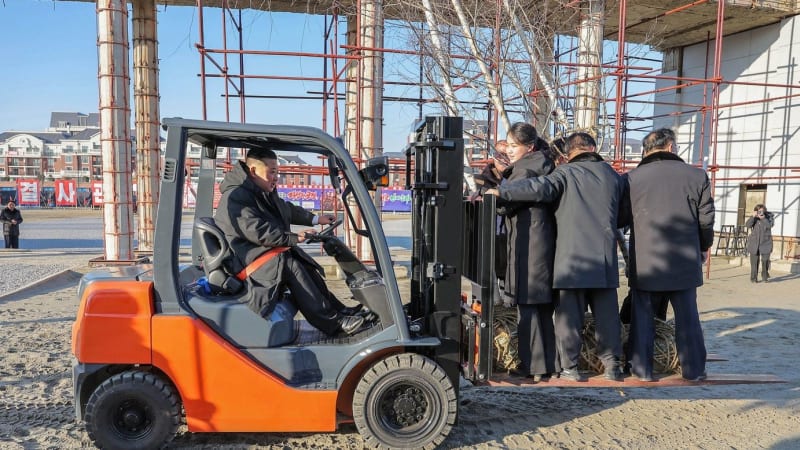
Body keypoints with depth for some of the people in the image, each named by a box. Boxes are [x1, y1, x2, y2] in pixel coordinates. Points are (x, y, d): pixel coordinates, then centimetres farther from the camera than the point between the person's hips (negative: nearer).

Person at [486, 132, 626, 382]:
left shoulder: (566, 173, -3)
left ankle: (570, 366, 9)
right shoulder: (612, 175, 11)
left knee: (569, 314, 3)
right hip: (605, 258, 4)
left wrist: (501, 191, -17)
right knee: (606, 313, 12)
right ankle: (612, 364, 19)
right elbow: (623, 217, 20)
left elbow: (539, 188, -20)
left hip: (571, 258, -4)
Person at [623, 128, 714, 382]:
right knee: (687, 317, 13)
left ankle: (641, 368, 14)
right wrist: (702, 249, 20)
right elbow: (706, 220, 4)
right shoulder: (697, 176, -2)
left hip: (645, 263, -1)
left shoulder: (631, 178, -5)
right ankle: (694, 369, 22)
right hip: (685, 262, 1)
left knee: (642, 316, 9)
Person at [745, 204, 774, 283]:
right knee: (754, 262, 2)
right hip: (754, 243, 1)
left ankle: (765, 277, 13)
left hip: (765, 243, -1)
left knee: (765, 261, -1)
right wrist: (753, 216, -20)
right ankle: (753, 278, 9)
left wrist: (763, 218, -24)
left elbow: (770, 225, -15)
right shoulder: (754, 219, 5)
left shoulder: (768, 217, 1)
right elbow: (747, 225, -11)